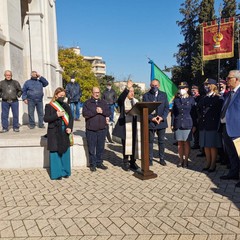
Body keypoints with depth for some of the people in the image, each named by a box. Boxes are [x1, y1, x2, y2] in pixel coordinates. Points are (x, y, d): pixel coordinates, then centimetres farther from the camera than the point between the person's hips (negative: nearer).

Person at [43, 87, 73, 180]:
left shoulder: (66, 105, 9)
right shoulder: (49, 106, -2)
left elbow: (71, 117, 8)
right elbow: (46, 119, -9)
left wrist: (69, 128, -8)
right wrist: (57, 115, -21)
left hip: (64, 132, 4)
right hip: (54, 133, -4)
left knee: (65, 152, 8)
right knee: (55, 153, 1)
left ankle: (65, 171, 22)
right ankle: (56, 173, 12)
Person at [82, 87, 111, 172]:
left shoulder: (103, 102, 13)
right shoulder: (87, 103, 2)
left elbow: (108, 113, 5)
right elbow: (85, 114, -12)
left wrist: (102, 111, -13)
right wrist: (95, 111, -15)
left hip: (102, 129, 3)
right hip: (91, 129, -3)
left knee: (100, 147, 10)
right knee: (91, 148, 3)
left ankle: (99, 163, 23)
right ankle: (92, 164, 15)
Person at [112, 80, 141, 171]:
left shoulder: (136, 101, 16)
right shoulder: (122, 100, 1)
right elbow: (120, 98, -24)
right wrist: (127, 88, -36)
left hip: (135, 126, 4)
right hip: (125, 126, -4)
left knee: (135, 144, 4)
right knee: (126, 144, 1)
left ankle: (133, 163, 17)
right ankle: (125, 163, 16)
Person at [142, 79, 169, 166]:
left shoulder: (163, 95, 7)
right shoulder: (146, 95, 0)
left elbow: (167, 108, 3)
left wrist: (162, 117, -12)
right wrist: (151, 118, -16)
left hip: (162, 121, 2)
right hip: (150, 122, -2)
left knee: (161, 141, 10)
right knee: (150, 141, 6)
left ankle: (162, 158, 23)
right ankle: (150, 158, 18)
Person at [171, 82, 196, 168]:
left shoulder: (191, 99, 3)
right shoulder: (176, 99, 9)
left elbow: (194, 112, 2)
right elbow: (173, 112, 9)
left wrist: (194, 125, -2)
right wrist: (172, 124, 3)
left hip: (187, 124, -2)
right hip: (178, 124, 2)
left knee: (186, 142, 3)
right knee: (179, 143, 7)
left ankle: (186, 160, 14)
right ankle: (180, 160, 18)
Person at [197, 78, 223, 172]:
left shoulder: (218, 98, -4)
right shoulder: (203, 99, 14)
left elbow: (220, 112, -9)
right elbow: (199, 110, 17)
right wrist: (201, 117, 4)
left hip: (213, 125, -6)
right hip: (203, 125, 6)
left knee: (213, 145, 1)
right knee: (206, 145, 11)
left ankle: (213, 164, 13)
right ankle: (208, 163, 23)